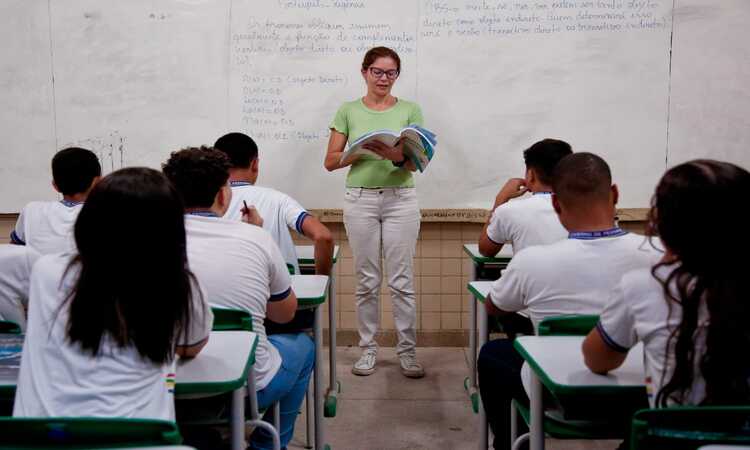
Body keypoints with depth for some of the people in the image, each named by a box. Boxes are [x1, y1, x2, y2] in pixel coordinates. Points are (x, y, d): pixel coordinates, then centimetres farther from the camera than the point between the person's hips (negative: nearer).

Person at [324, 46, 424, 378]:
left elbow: (414, 163, -3)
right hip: (360, 200, 1)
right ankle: (368, 348, 18)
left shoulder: (409, 110, 3)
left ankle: (408, 350, 11)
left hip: (400, 200, 0)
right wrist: (360, 151, -16)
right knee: (367, 281, 7)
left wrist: (398, 155, -26)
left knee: (402, 280, 1)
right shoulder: (348, 111, 5)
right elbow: (330, 161, 2)